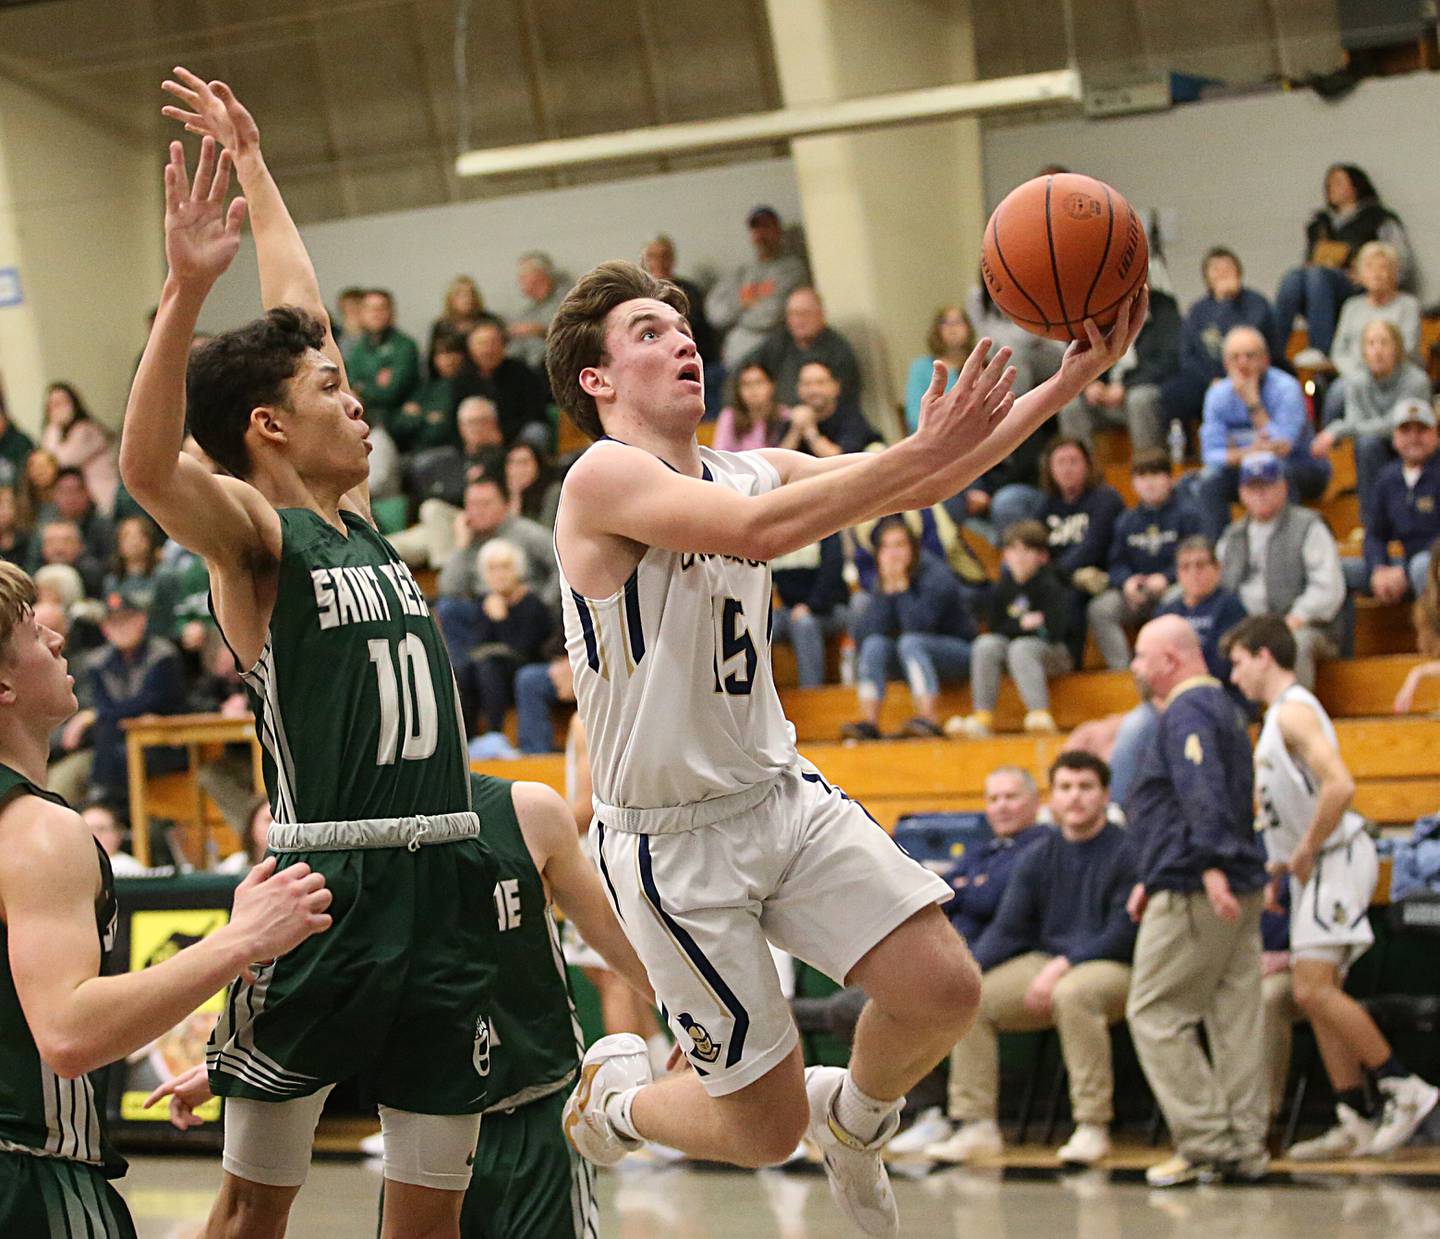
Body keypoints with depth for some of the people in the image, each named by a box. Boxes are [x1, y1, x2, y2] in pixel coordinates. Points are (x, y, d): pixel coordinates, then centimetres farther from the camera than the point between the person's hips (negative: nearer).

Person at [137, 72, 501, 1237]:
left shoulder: (354, 514, 16)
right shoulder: (251, 530, -4)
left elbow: (300, 316, 27)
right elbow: (149, 466, -27)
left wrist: (255, 161, 33)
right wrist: (188, 287, -37)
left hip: (442, 884, 7)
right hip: (326, 884, -7)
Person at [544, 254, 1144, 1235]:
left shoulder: (751, 471, 7)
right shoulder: (605, 478, -16)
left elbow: (917, 488, 1)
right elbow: (759, 530, -32)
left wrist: (1069, 382, -9)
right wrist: (921, 451, -37)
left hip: (785, 796, 7)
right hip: (672, 841, -7)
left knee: (945, 991, -8)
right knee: (765, 1132, -1)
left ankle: (853, 1116, 25)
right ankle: (615, 1095, 31)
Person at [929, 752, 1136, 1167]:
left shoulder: (1125, 851, -7)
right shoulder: (1038, 856, 10)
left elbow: (1123, 934, -14)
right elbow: (1007, 929, 7)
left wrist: (1064, 964, -22)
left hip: (1112, 967, -6)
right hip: (1044, 962, 6)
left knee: (1070, 994, -38)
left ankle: (1092, 1128, -29)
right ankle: (976, 1126, -7)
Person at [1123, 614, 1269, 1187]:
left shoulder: (1188, 713, -12)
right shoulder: (1216, 707, 22)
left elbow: (1203, 796, -26)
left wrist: (1212, 867, -36)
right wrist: (1155, 878, 28)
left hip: (1194, 895, -10)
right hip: (1236, 894, 10)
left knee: (1155, 1014, -4)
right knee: (1234, 1017, 8)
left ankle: (1207, 1143, -7)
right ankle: (1244, 1146, 8)